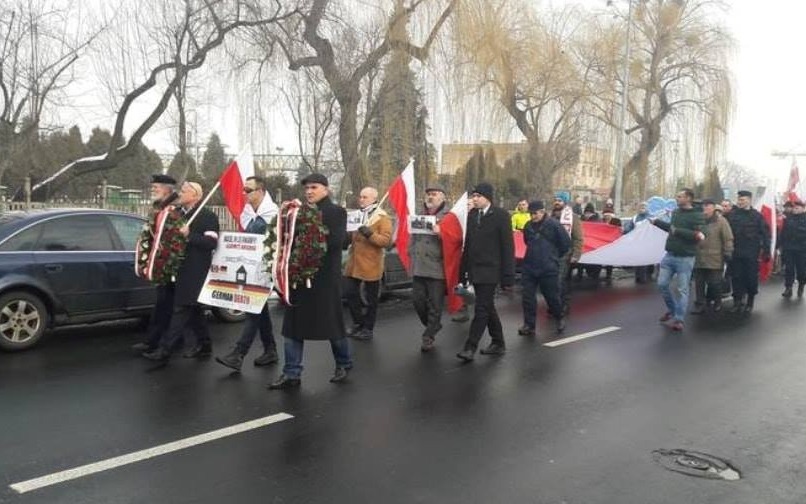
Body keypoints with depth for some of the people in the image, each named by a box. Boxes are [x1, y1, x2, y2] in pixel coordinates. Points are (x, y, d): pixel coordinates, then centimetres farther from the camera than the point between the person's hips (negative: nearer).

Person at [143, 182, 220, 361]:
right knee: (193, 308, 14)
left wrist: (189, 235, -23)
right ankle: (204, 345, 25)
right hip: (183, 270, 9)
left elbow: (212, 242, -19)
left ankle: (165, 349, -6)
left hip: (196, 272, -9)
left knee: (181, 309, -7)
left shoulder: (208, 216, -9)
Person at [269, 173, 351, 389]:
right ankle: (292, 373, 11)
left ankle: (343, 364, 28)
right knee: (293, 324, 4)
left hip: (325, 277, -5)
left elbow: (336, 240, -17)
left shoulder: (337, 212, -3)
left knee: (332, 322, 7)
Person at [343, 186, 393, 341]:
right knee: (350, 293, 8)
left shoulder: (383, 218, -6)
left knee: (370, 298, 4)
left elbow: (387, 240, -16)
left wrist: (370, 234, -29)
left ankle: (368, 329, 15)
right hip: (354, 263, 7)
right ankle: (358, 323, 24)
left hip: (371, 265, -6)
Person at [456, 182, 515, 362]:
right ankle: (498, 343, 27)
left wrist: (508, 277, -12)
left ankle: (470, 347, -4)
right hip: (475, 270, 6)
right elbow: (468, 243, 12)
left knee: (481, 309, -7)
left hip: (489, 271, -6)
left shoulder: (500, 215, -8)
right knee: (488, 308, 15)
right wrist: (463, 270, 9)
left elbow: (507, 247, -9)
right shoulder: (472, 214, 9)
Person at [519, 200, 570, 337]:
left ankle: (560, 319, 31)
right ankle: (529, 325, 9)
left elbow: (566, 243, -3)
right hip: (529, 268, 5)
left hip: (549, 269, -4)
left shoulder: (553, 225, -9)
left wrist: (556, 256, 7)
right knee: (528, 297, 1)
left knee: (552, 296, 6)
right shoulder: (528, 226, 7)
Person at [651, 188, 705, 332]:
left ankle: (679, 319, 6)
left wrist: (677, 231, -26)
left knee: (682, 289, -1)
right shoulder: (675, 212, 9)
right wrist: (656, 222, 32)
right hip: (669, 255, 7)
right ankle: (672, 309, 30)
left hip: (685, 258, -6)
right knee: (662, 284, 8)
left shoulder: (697, 215, -11)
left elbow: (698, 235, -23)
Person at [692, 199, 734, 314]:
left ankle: (717, 303, 25)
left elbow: (728, 238, -6)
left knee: (715, 283, 5)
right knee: (699, 283, 6)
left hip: (715, 259, -4)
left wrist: (728, 253, -9)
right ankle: (699, 304, 13)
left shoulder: (720, 221, -4)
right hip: (699, 259, 4)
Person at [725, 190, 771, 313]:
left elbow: (765, 233, -2)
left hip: (751, 253, -2)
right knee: (736, 277, 4)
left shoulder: (757, 215, -1)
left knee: (751, 277, 6)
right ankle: (737, 301, 13)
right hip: (735, 252, 2)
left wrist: (766, 250, -6)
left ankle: (750, 302, 21)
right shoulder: (732, 214, 3)